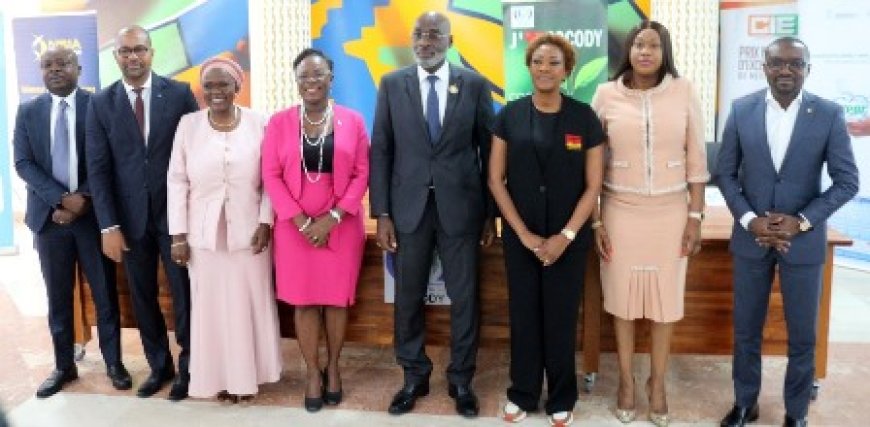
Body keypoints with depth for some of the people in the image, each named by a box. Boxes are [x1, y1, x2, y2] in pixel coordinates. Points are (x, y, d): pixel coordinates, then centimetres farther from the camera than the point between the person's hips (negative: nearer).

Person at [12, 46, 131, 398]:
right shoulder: (27, 112, 7)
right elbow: (23, 163, 0)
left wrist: (83, 199, -14)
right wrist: (62, 198, -14)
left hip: (93, 214, -2)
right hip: (49, 215, 2)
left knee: (105, 293, 6)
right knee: (58, 297, 10)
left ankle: (113, 362, 19)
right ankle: (64, 366, 24)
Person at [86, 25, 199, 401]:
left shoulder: (180, 94, -2)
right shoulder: (100, 103, 2)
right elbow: (98, 169, -1)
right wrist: (109, 226, -7)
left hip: (175, 212, -2)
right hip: (130, 216, 2)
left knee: (184, 293, 6)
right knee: (142, 296, 12)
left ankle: (187, 366, 23)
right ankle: (159, 365, 28)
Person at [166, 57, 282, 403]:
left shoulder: (259, 124, -3)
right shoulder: (188, 125, 0)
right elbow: (177, 181, 1)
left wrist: (265, 222, -7)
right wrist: (178, 234, -3)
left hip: (249, 230, 0)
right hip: (204, 233, 1)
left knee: (251, 303, 7)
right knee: (211, 306, 7)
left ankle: (248, 374, 23)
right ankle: (219, 376, 20)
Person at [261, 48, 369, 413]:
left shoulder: (352, 120, 1)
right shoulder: (280, 122, 1)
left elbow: (362, 174, -2)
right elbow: (271, 176, -2)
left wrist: (333, 217, -11)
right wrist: (301, 221, -11)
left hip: (341, 225, 0)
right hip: (294, 225, 0)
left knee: (338, 297, 7)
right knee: (303, 299, 4)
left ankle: (333, 367, 26)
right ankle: (313, 372, 20)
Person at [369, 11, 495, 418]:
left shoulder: (474, 84, 1)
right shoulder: (392, 84, 3)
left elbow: (489, 150, 3)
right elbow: (380, 151, 2)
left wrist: (491, 212, 1)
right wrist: (382, 213, -4)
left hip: (460, 206, -1)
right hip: (408, 206, 1)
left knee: (464, 296, 7)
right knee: (408, 296, 9)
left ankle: (461, 380, 24)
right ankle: (414, 376, 27)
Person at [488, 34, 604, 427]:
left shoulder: (584, 117, -4)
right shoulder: (510, 115, -2)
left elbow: (593, 185, -3)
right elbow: (495, 179, -2)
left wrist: (565, 236, -11)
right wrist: (524, 234, -9)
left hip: (569, 237, -1)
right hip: (519, 236, 1)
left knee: (561, 319, 9)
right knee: (523, 315, 10)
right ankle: (522, 393, 29)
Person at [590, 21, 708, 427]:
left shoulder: (683, 92, -3)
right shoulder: (606, 94, -3)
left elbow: (696, 159, 1)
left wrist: (695, 216, -1)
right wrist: (595, 220, -1)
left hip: (670, 212, 1)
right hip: (621, 211, 0)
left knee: (666, 298, 10)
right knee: (622, 297, 10)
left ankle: (657, 382, 29)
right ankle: (626, 380, 28)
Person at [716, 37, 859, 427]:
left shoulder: (829, 115, -7)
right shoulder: (741, 110, -3)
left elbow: (847, 181, -5)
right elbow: (725, 173, 1)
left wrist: (801, 221, -15)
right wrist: (749, 219, -12)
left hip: (804, 240, -1)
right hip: (751, 237, 1)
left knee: (802, 336, 10)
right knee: (746, 330, 12)